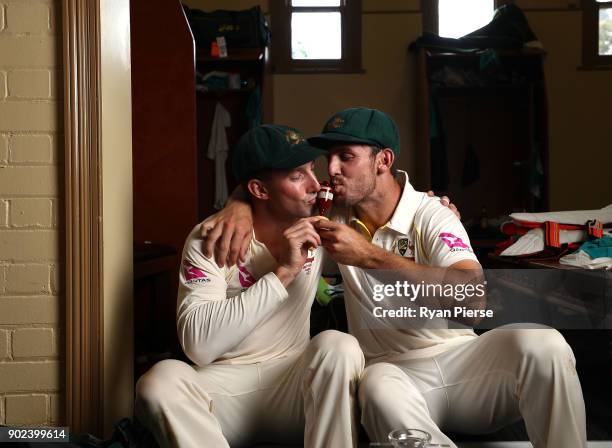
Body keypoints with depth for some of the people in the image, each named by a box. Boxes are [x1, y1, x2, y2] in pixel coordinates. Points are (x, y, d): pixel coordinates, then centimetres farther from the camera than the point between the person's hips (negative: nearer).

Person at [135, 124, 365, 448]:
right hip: (224, 387, -2)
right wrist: (283, 272, -26)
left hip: (295, 385, 3)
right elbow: (198, 344, -26)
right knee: (162, 380, -32)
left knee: (339, 346, -28)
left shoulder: (318, 229, 1)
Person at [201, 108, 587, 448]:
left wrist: (371, 256, -29)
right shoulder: (335, 213, 6)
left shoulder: (432, 218, -10)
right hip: (394, 369, 2)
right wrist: (242, 205, -8)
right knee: (379, 389, -37)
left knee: (539, 342, -32)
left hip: (458, 359, -1)